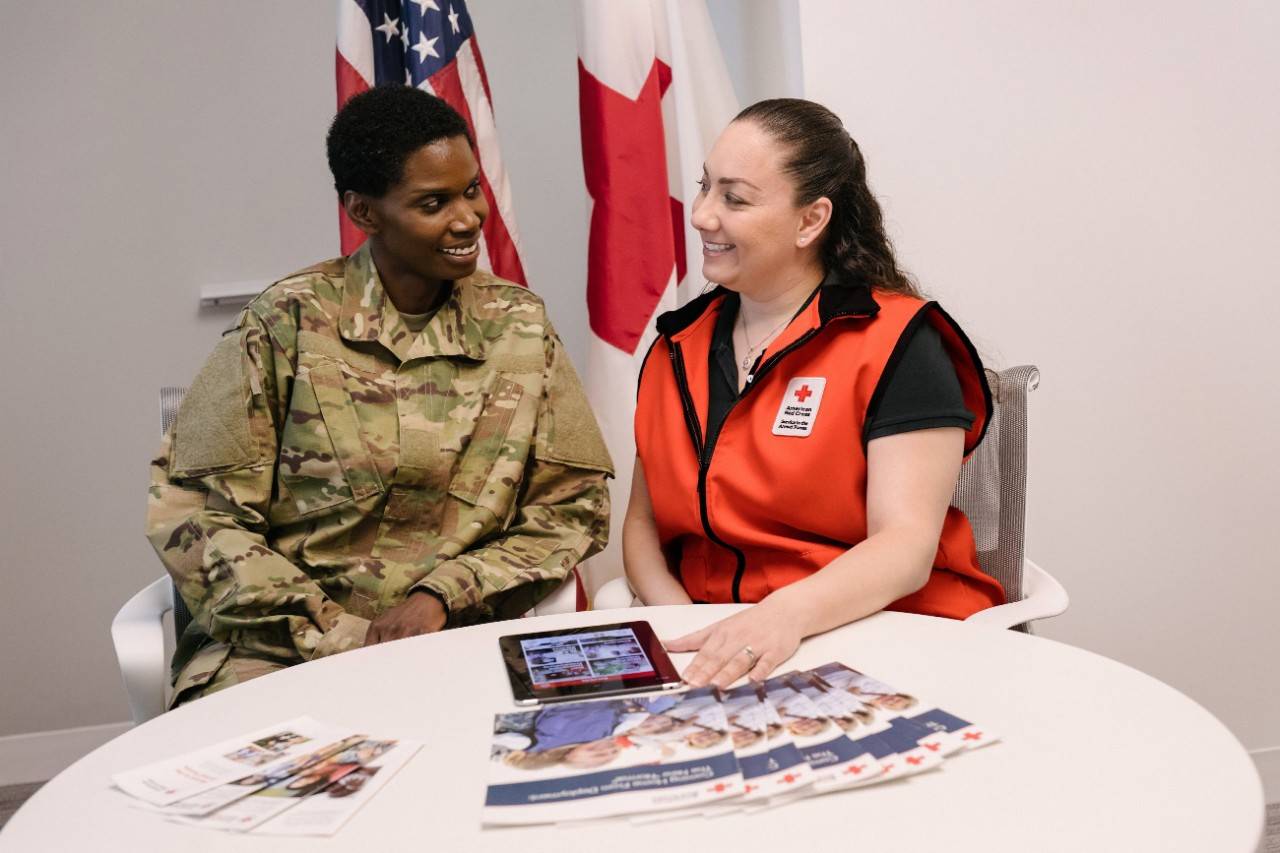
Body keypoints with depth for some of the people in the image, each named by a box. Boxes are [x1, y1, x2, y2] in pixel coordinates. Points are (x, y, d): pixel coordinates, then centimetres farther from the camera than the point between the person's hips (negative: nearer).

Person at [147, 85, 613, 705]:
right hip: (282, 649, -1)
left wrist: (442, 594, -10)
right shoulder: (289, 322, -4)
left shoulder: (518, 324, 4)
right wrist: (340, 635, -13)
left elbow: (574, 507, 5)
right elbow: (192, 510, -5)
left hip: (460, 644, 2)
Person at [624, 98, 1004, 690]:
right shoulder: (678, 348, 12)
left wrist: (788, 612, -32)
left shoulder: (898, 344, -6)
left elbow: (907, 546, -15)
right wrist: (678, 619, -8)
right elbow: (644, 522, 12)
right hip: (715, 652, 4)